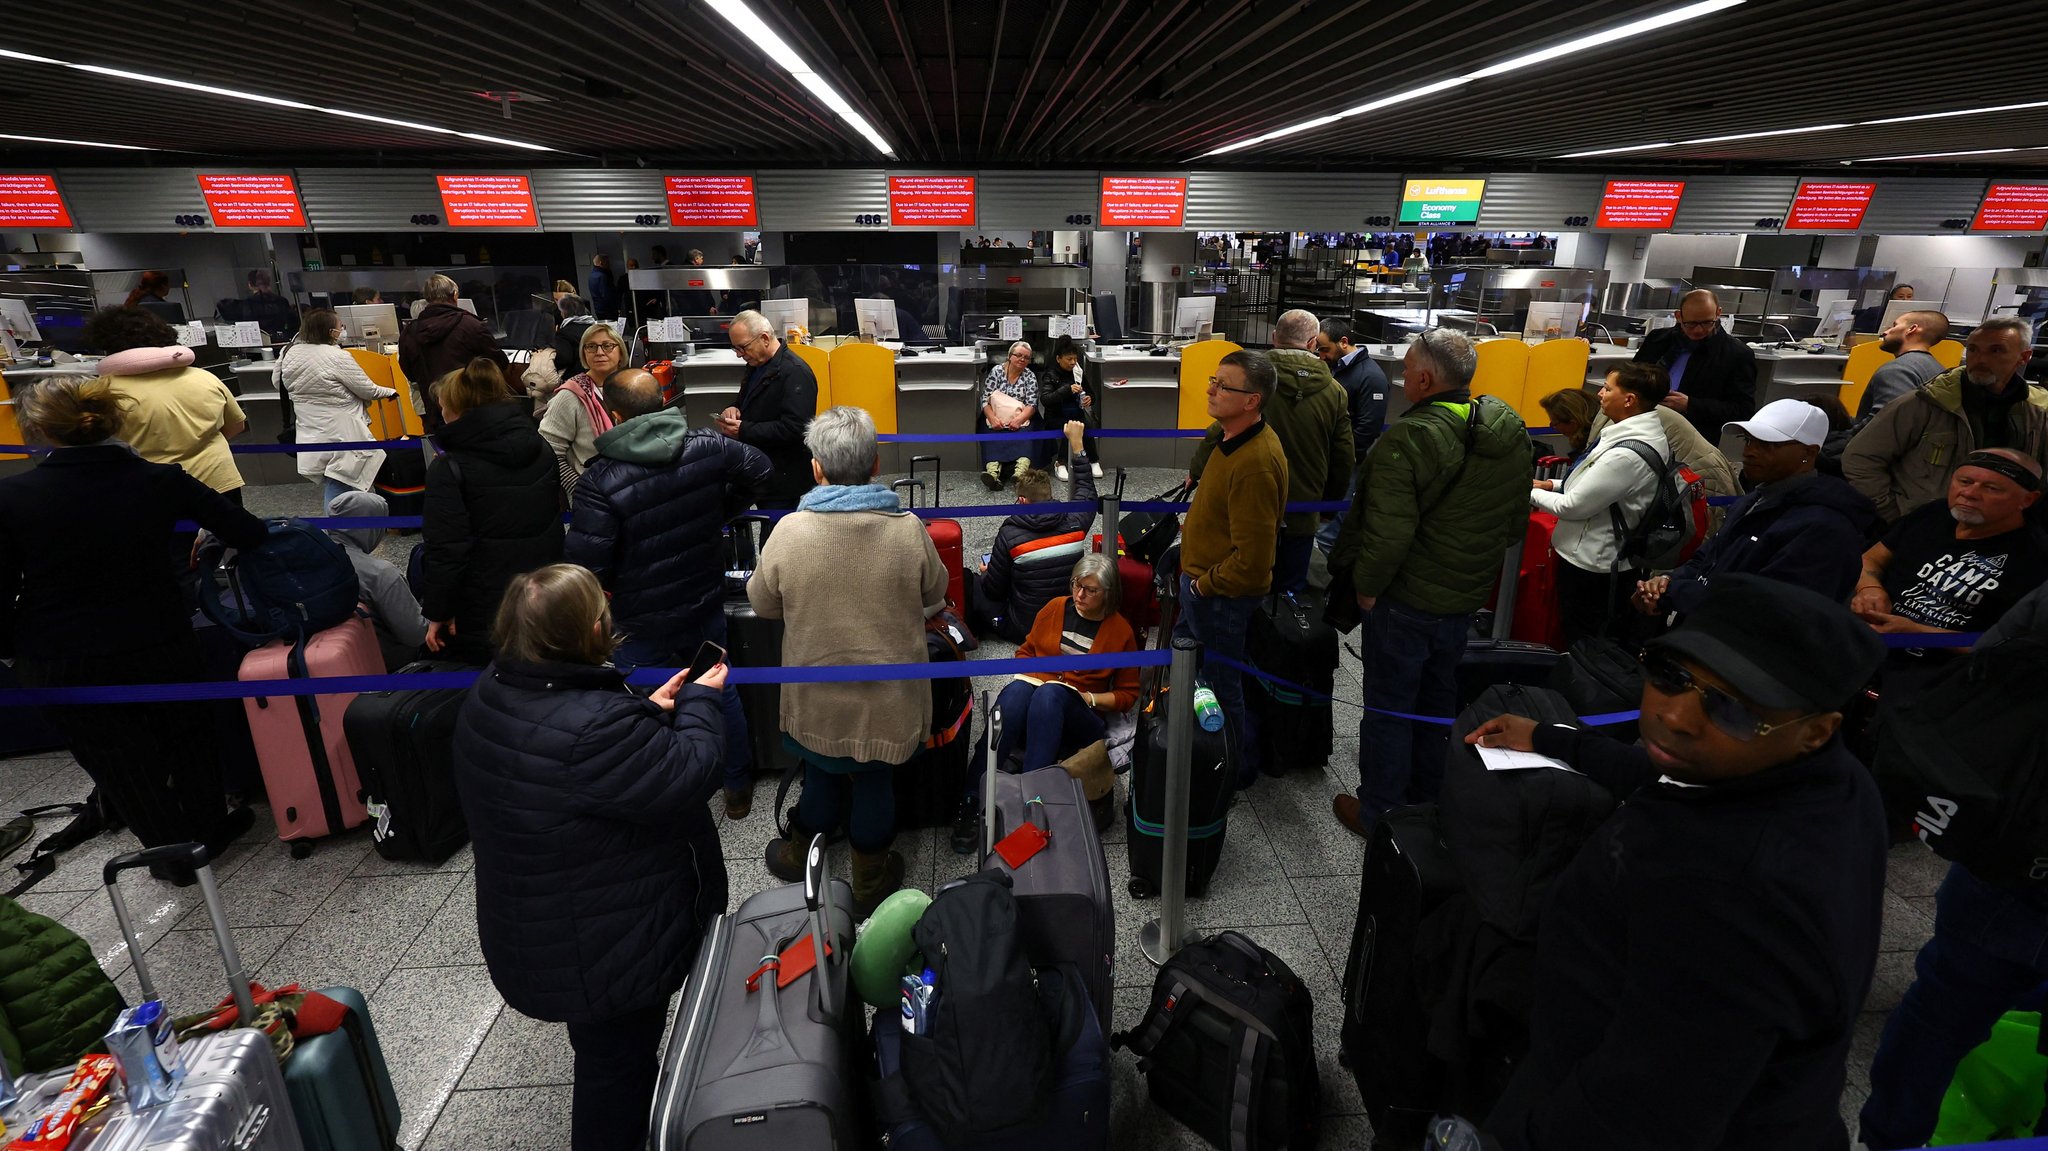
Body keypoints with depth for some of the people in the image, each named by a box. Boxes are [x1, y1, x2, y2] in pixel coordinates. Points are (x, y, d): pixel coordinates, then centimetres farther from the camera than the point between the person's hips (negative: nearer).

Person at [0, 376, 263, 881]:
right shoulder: (160, 480, -12)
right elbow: (248, 534, -7)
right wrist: (210, 529, 16)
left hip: (62, 664, -1)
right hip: (158, 644, 1)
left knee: (121, 762, 17)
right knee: (186, 734, 24)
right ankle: (209, 828, 38)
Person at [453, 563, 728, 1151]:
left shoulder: (492, 694, -6)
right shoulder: (595, 726, -38)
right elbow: (689, 778, -26)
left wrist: (650, 710, 2)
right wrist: (700, 701, -11)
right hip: (605, 954, -9)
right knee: (618, 1065, 16)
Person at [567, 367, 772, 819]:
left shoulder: (600, 482, -24)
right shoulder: (708, 447, -11)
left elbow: (584, 564, -24)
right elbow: (760, 470, 7)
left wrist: (604, 589, -1)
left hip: (640, 621, -4)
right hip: (705, 603, 5)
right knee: (721, 692, 22)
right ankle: (739, 789, 38)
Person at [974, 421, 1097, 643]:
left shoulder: (1010, 534, -20)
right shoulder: (1074, 523, -11)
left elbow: (994, 589, -9)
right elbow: (1086, 489, 12)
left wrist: (988, 573, 15)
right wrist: (1076, 441, 18)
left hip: (1024, 630, -5)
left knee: (975, 584, 16)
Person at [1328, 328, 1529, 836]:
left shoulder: (1408, 439, -25)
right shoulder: (1511, 428, 0)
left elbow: (1389, 532, -28)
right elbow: (1516, 520, 9)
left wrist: (1365, 584, -14)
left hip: (1407, 600, -7)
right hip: (1470, 596, 7)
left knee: (1389, 706, 8)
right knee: (1437, 698, 23)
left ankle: (1378, 812, 23)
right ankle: (1426, 799, 40)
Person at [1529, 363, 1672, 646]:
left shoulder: (1627, 454, -28)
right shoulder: (1644, 434, 4)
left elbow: (1574, 506, -21)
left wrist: (1533, 494, -5)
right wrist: (1552, 485, 7)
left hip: (1590, 565, -9)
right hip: (1616, 560, 9)